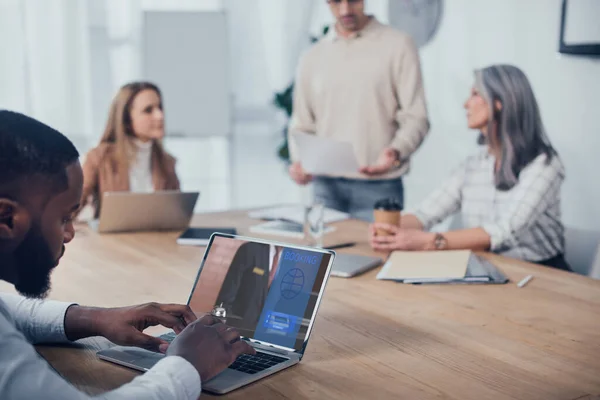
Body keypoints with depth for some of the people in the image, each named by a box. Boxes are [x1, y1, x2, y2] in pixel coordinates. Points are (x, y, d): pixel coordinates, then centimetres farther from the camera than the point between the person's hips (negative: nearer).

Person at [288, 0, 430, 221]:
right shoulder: (312, 58, 11)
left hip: (378, 187, -3)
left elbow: (415, 118, -5)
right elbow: (301, 125, 14)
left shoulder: (398, 45, 0)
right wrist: (299, 162, -5)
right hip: (326, 188, 3)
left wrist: (395, 153, -23)